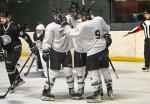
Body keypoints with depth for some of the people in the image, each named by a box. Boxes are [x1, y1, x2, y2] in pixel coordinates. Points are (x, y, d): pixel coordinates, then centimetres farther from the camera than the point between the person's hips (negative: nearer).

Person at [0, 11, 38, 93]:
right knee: (9, 67, 12)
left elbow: (25, 36, -16)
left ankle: (13, 84, 1)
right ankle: (19, 80, 29)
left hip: (16, 49, -8)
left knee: (10, 66, -14)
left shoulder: (13, 27, -18)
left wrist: (32, 46, -14)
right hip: (7, 50, 8)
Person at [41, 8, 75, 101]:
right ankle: (46, 91, 7)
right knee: (54, 72, -3)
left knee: (68, 71, 1)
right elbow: (47, 40, -10)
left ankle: (72, 90, 15)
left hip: (66, 51, 4)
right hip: (55, 52, -4)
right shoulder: (51, 27, -9)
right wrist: (45, 51, -17)